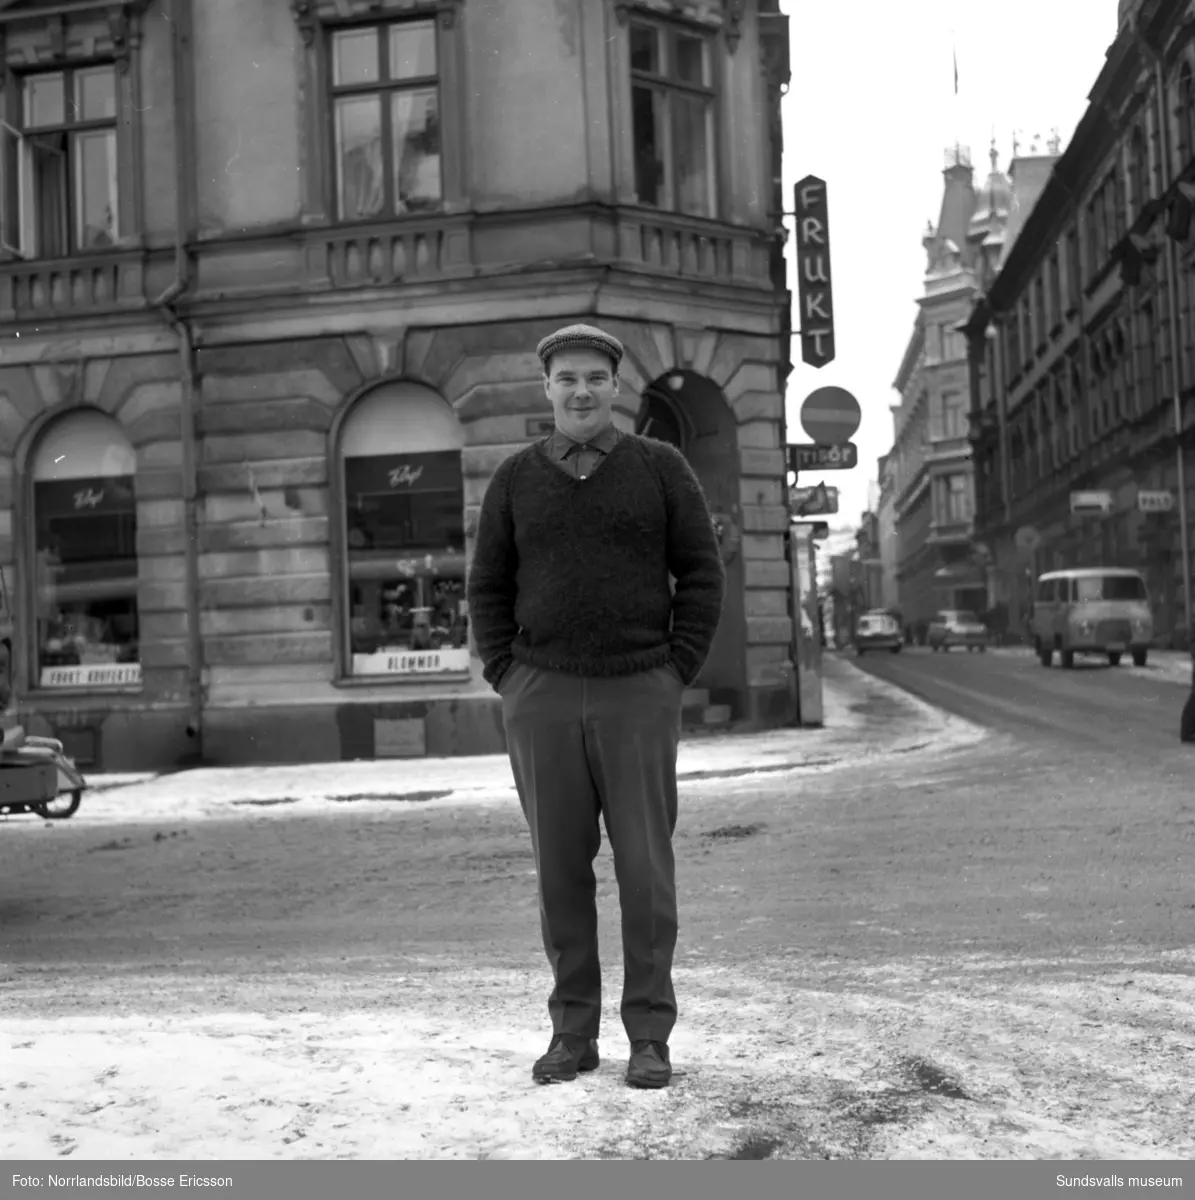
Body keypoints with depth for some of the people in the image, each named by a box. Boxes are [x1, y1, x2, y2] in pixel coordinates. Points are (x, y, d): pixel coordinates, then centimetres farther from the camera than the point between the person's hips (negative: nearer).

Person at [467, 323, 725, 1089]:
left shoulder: (662, 467, 1)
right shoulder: (516, 479, 6)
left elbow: (703, 575, 1)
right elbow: (490, 589, 10)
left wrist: (676, 678, -6)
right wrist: (508, 683, 0)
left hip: (638, 697, -2)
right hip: (542, 700, 2)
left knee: (644, 868, -2)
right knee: (561, 869, 5)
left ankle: (650, 1038, 9)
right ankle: (574, 1034, 15)